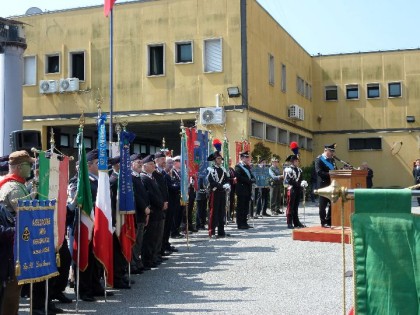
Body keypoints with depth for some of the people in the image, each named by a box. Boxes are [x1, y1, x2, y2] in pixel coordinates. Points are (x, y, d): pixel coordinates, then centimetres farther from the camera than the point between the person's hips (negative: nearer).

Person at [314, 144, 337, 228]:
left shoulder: (331, 159, 16)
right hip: (324, 185, -7)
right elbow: (319, 172, -18)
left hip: (332, 184, 7)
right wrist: (329, 174, -25)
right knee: (323, 205, 0)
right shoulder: (319, 159, -7)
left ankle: (329, 221, 18)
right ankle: (323, 222, 6)